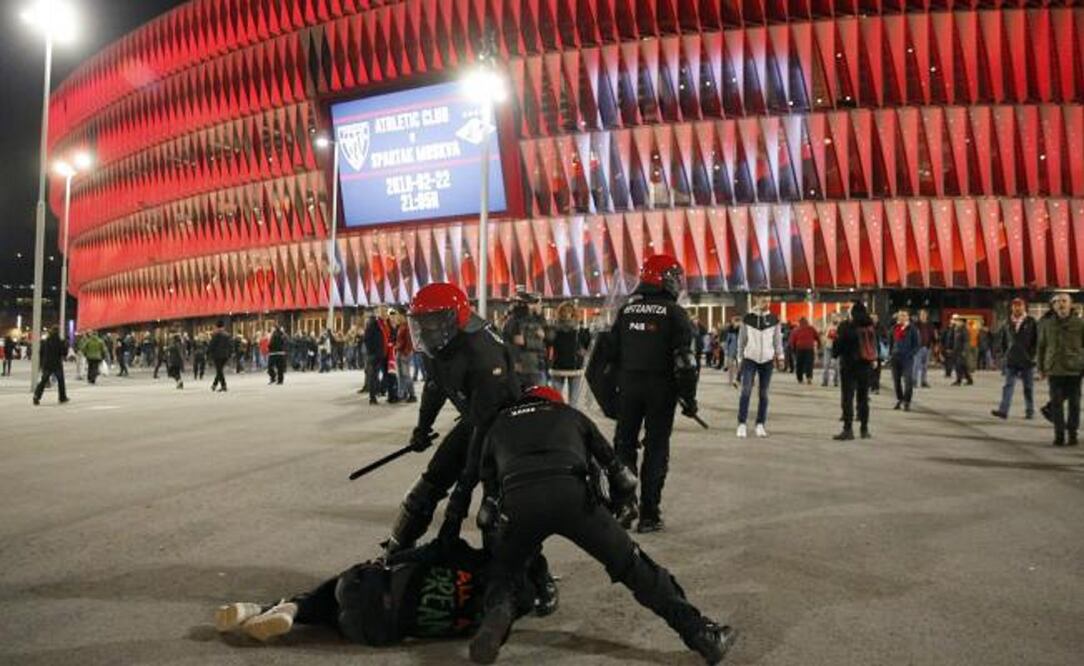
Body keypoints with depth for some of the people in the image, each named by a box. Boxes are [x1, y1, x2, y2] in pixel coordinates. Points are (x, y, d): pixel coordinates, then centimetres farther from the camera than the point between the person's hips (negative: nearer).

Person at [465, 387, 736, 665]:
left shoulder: (498, 424, 34)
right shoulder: (570, 414, 32)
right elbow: (624, 479, 30)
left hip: (516, 500, 1)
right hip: (571, 493, 0)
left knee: (501, 572, 28)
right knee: (634, 566, 13)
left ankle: (497, 612, -1)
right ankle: (701, 634, 12)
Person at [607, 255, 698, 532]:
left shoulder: (626, 310, 8)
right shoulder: (674, 313, -7)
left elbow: (612, 353, 11)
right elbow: (683, 360, -12)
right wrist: (689, 397, -5)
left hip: (628, 386, 4)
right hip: (661, 388, -4)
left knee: (624, 444, 13)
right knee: (656, 449, 3)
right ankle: (648, 515, 6)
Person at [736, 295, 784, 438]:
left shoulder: (774, 320, 4)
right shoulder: (747, 319, 0)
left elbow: (778, 339, 10)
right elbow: (741, 339, 5)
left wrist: (780, 355, 1)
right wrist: (740, 358, 6)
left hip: (767, 360, 2)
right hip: (750, 359, -2)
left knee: (763, 394, 5)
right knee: (746, 391, -9)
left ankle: (760, 424, 14)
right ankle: (742, 424, -4)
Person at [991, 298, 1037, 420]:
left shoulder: (1031, 322, -1)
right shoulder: (1007, 323, 7)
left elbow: (1037, 340, -2)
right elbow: (1001, 338, 15)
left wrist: (1033, 354, -8)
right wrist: (1002, 353, 7)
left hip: (1027, 361, -2)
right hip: (1011, 360, 2)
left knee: (1028, 387, 8)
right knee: (1008, 385, -4)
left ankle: (1030, 411, 18)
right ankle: (1003, 410, -11)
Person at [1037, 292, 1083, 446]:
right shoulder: (1047, 324, 6)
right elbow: (1041, 347, 12)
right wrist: (1041, 367, 9)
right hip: (1054, 370, 1)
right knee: (1056, 403, 0)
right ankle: (1059, 434, 6)